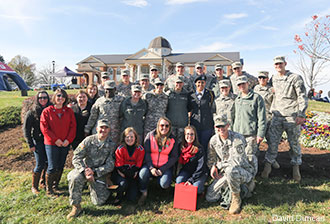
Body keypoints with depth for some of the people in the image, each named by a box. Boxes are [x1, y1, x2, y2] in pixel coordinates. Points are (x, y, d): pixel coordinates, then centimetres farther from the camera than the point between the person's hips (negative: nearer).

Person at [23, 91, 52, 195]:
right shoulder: (32, 113, -3)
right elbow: (26, 129, -1)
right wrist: (30, 144, -6)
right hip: (38, 142, -3)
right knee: (40, 165, -3)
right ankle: (34, 186, 15)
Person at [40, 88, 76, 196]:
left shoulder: (69, 111, 6)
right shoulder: (47, 111, -3)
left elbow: (73, 127, 3)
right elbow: (44, 128, -7)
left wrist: (68, 140, -9)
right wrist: (55, 139, -13)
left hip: (65, 144, 3)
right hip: (51, 144, -3)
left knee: (60, 167, 11)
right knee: (52, 167, -2)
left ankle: (56, 186, 27)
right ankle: (48, 189, 14)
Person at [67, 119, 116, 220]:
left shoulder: (111, 145, -6)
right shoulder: (89, 141, -8)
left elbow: (110, 165, -9)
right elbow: (76, 157, -11)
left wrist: (94, 172, -20)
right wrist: (85, 171, -26)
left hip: (100, 173, 0)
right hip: (85, 169, 0)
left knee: (99, 202, -5)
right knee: (74, 178, -33)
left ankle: (104, 190, 31)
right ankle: (76, 206, -14)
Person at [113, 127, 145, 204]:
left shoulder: (140, 149, -5)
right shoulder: (120, 149, -10)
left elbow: (138, 165, -2)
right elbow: (119, 166, -10)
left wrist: (134, 173, -17)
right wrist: (130, 174, -17)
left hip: (133, 175, 2)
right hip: (120, 174, -2)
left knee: (132, 198, -11)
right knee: (124, 183, -35)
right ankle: (118, 196, -1)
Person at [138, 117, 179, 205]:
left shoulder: (173, 140, -2)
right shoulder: (150, 136, -2)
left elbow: (174, 157, -3)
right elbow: (146, 153, -5)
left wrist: (162, 170, -12)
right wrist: (151, 168, -16)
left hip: (165, 167, 0)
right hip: (151, 165, 0)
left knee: (165, 184, -23)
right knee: (143, 173, -29)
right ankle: (144, 193, -1)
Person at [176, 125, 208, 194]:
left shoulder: (199, 149, -16)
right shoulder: (181, 147, -2)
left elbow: (200, 168, -18)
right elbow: (180, 161, 9)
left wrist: (191, 180, -24)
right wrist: (180, 173, -4)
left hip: (199, 173, -3)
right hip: (186, 170, 4)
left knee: (196, 189, -26)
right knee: (179, 181, -25)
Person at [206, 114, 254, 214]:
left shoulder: (238, 138, -20)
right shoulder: (213, 140, -1)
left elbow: (237, 162, -24)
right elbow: (211, 158, 17)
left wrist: (217, 165, -15)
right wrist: (212, 167, -2)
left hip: (244, 171, -6)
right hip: (225, 174, 6)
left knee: (230, 170, -41)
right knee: (210, 197, -7)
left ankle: (236, 199, -13)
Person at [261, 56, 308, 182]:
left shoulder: (295, 78, -4)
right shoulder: (274, 79, 12)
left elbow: (303, 97, -6)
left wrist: (301, 115, -13)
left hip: (292, 116, -3)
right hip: (277, 116, 4)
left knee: (294, 143, 7)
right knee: (272, 142, 1)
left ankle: (296, 168, 22)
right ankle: (268, 165, 10)